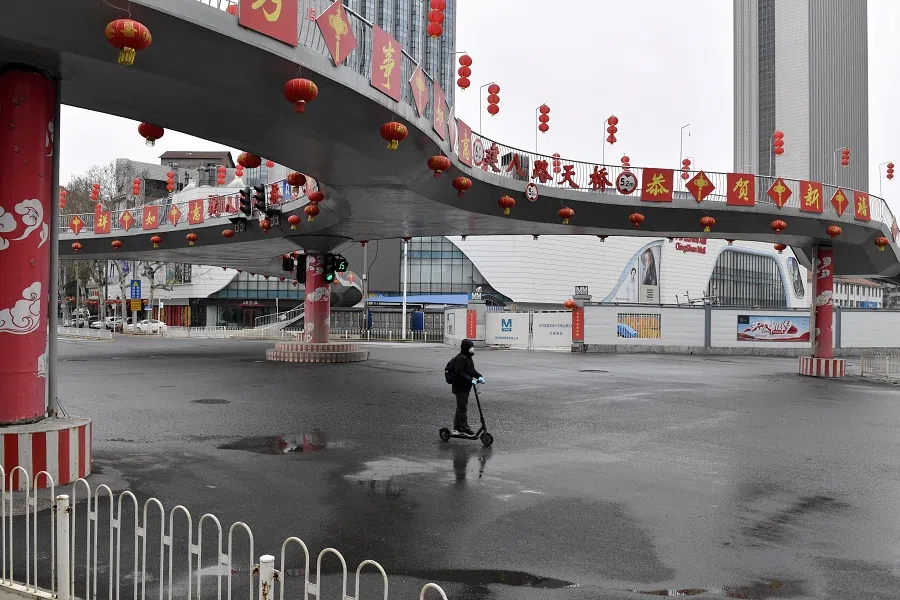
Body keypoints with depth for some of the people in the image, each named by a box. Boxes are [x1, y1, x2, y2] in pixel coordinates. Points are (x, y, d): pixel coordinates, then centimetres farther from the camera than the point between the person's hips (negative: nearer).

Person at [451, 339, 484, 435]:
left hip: (465, 387, 11)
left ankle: (457, 427, 25)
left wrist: (479, 376, 3)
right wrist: (471, 380, -28)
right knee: (462, 407, -6)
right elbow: (460, 373, -26)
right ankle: (465, 428, -2)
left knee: (460, 407, 16)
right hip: (460, 387, -11)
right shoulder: (460, 358, -18)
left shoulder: (468, 358, 15)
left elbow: (472, 370, 20)